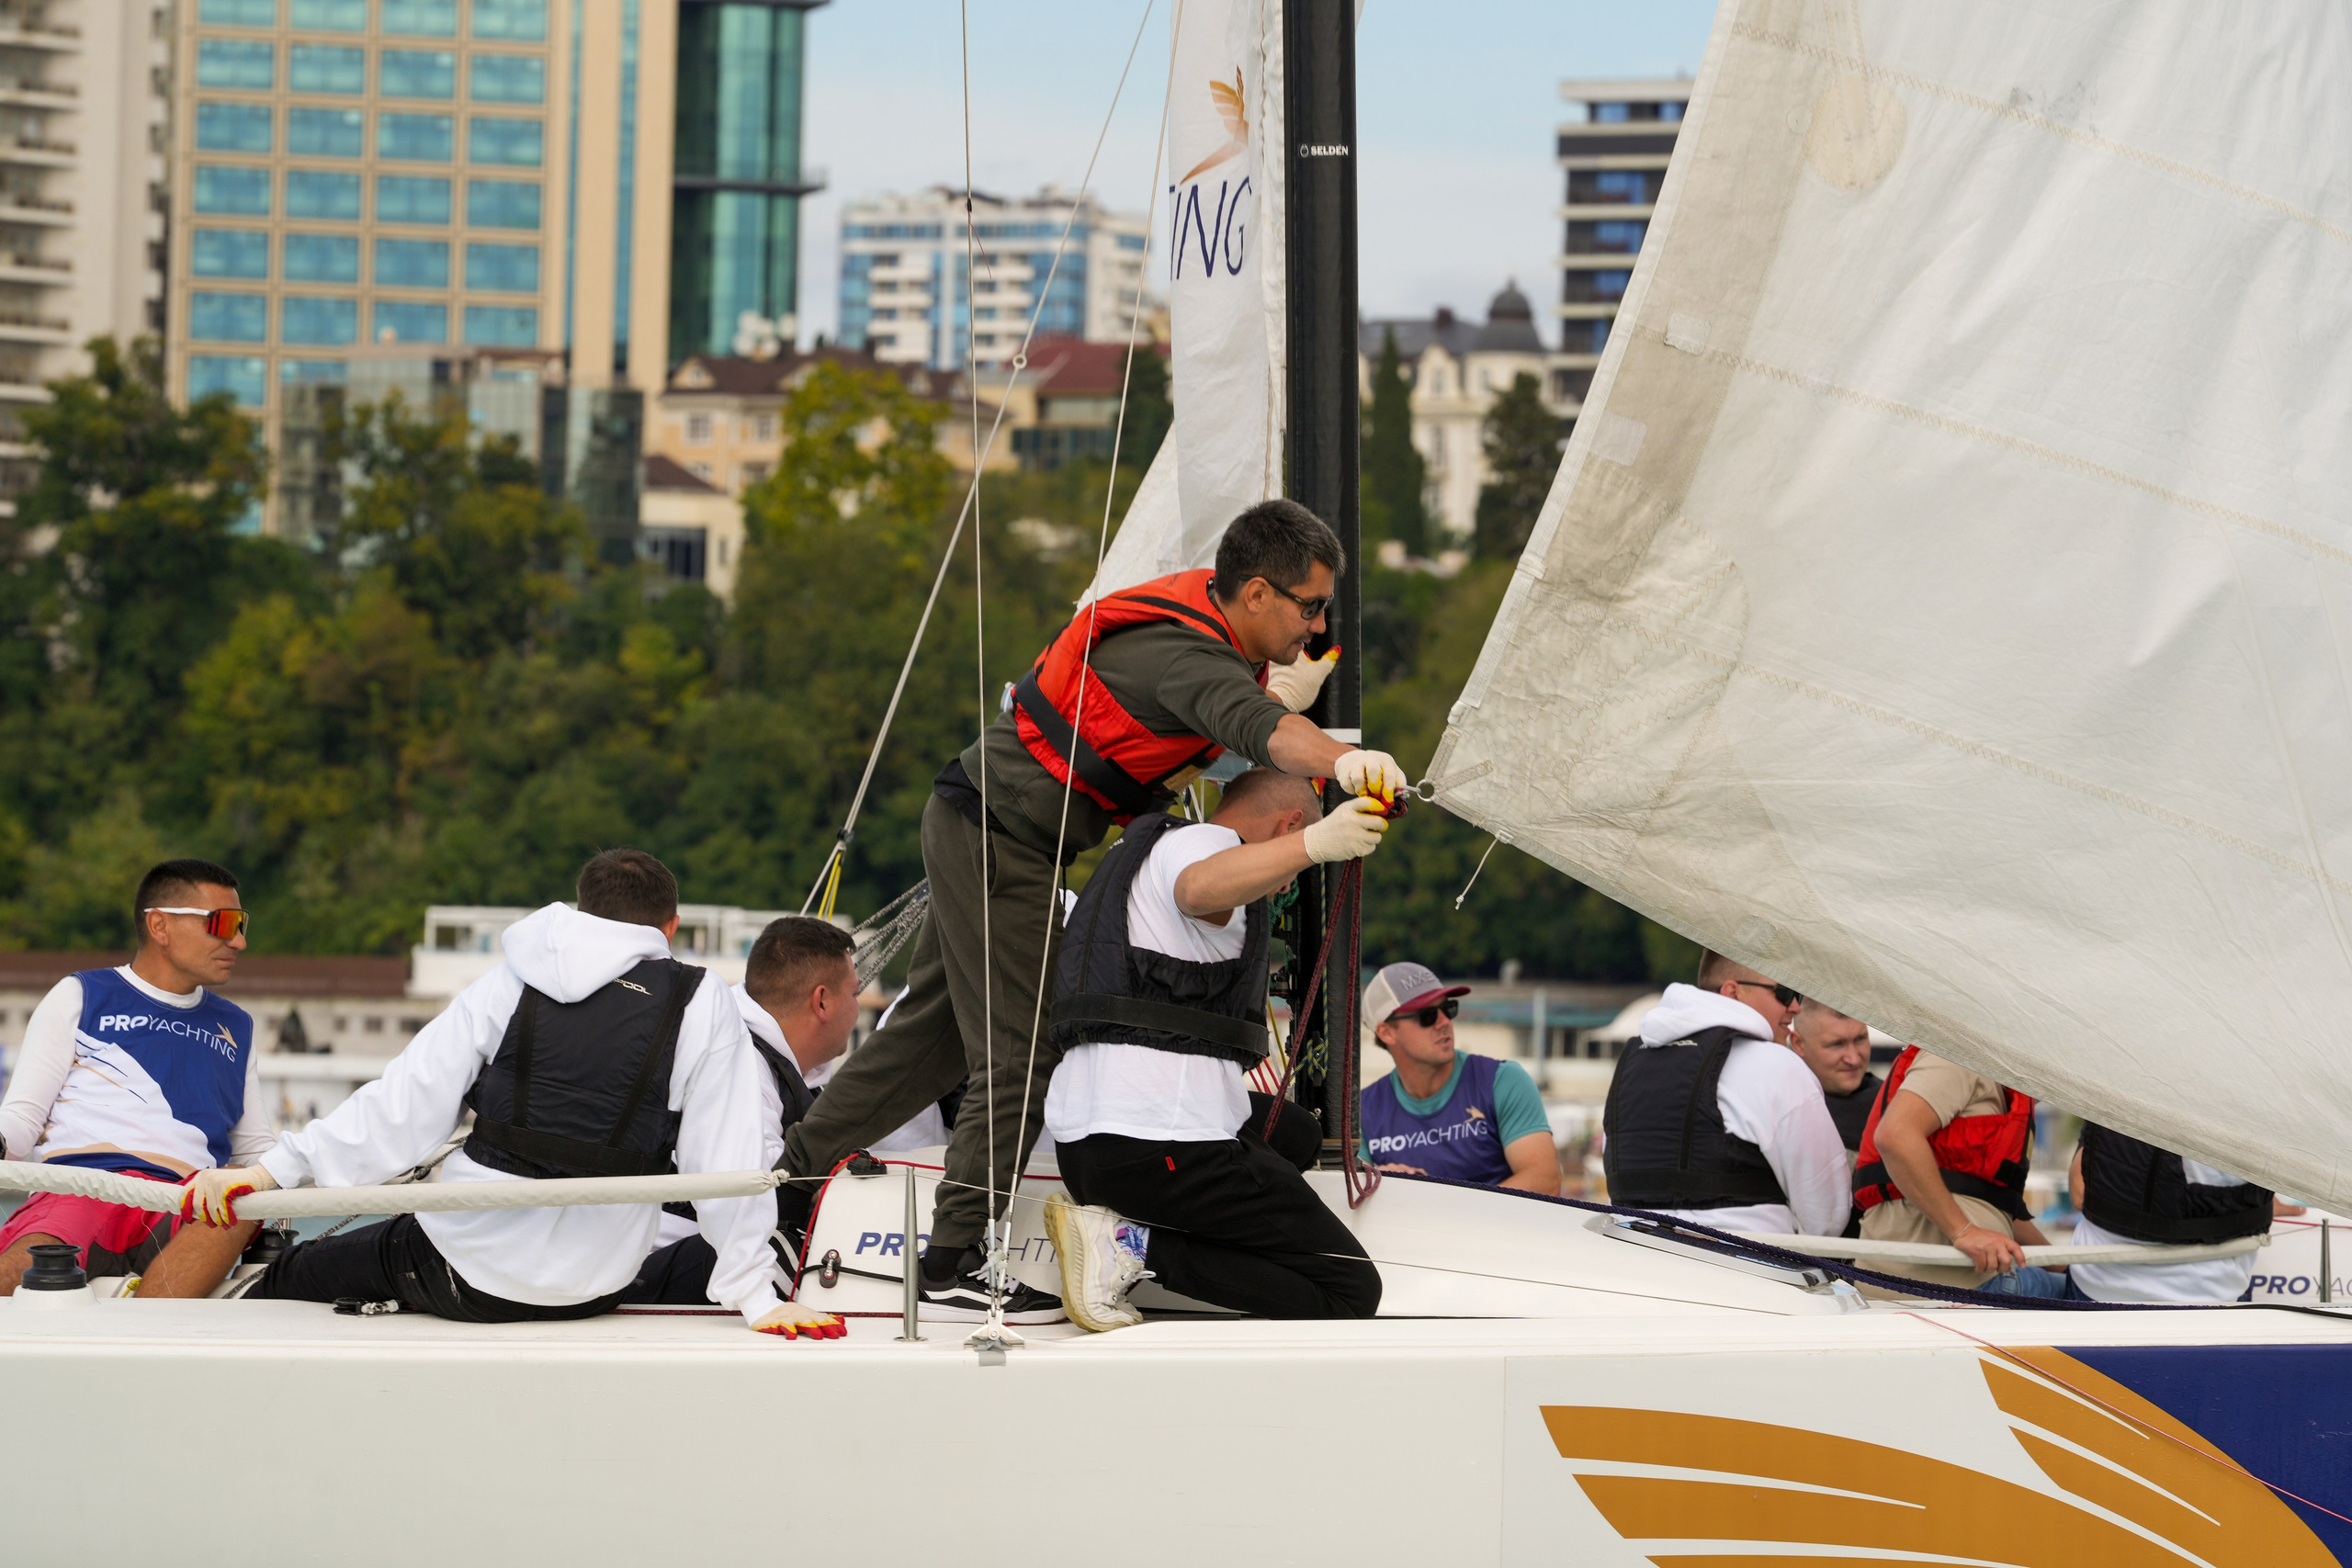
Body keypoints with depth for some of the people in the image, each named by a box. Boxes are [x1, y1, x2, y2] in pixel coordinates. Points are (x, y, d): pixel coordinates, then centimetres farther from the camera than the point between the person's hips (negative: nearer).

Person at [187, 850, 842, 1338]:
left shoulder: (510, 983, 1)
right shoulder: (705, 1007, -1)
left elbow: (402, 1104, -4)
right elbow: (731, 1161, -6)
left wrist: (276, 1170, -3)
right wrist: (759, 1299, -4)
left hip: (463, 1267, 0)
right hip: (592, 1289, 0)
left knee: (294, 1275, 24)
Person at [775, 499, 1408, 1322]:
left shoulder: (1204, 609, 4)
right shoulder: (1187, 656, -27)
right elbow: (1258, 728, -47)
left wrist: (1282, 691, -8)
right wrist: (1342, 759, -65)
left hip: (975, 825, 10)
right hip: (999, 842, -10)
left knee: (935, 1028, 20)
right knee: (1020, 1054, -10)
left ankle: (794, 1170, 31)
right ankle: (955, 1269, -9)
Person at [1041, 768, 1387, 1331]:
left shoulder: (1146, 847, 29)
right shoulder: (1206, 841, -3)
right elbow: (1201, 888, -30)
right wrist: (1313, 845, -45)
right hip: (1169, 1146, -10)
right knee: (1352, 1289, -10)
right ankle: (1135, 1246, -16)